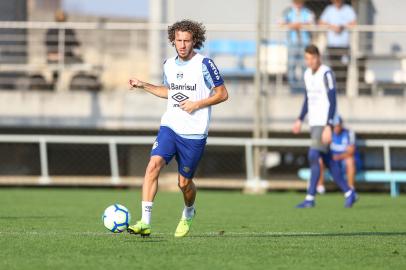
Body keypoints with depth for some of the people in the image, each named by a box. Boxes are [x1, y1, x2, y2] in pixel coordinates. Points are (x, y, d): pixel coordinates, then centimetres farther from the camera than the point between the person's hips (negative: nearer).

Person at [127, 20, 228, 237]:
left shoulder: (204, 64, -8)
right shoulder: (169, 65, 9)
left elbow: (223, 94, -5)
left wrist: (197, 104, -15)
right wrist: (144, 86, 17)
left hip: (194, 133, -4)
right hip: (169, 126, 4)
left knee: (184, 183, 5)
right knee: (153, 165, -20)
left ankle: (188, 214, 41)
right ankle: (145, 223, -23)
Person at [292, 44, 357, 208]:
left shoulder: (326, 74, -14)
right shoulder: (307, 74, 12)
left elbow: (333, 101, -17)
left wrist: (328, 127, -23)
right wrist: (300, 120, 19)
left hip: (324, 122, -8)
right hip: (313, 122, 8)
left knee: (313, 156, -14)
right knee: (327, 160, 9)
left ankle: (310, 198, -12)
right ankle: (348, 193, 17)